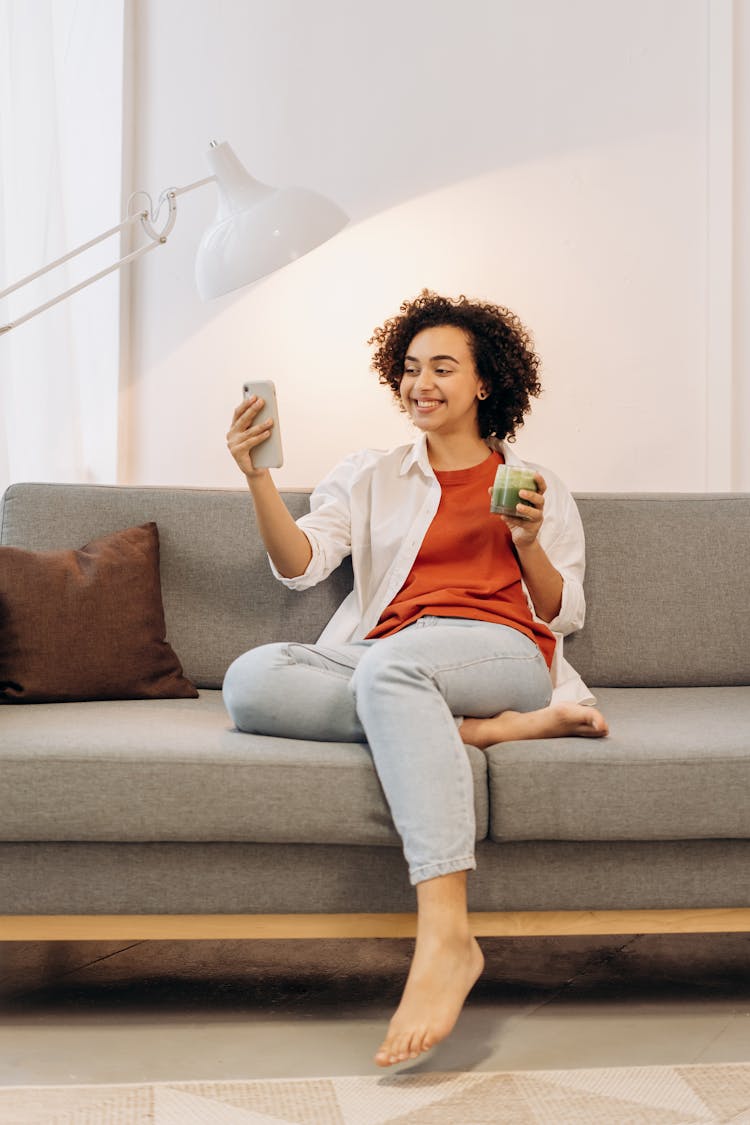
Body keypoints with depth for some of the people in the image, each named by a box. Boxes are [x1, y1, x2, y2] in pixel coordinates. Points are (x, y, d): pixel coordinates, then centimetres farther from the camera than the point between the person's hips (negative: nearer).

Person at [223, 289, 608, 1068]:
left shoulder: (539, 488, 21)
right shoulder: (368, 478, 24)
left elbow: (563, 616, 15)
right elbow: (300, 566, 8)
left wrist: (527, 541, -3)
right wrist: (258, 478, -9)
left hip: (499, 650, -2)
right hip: (383, 662, 3)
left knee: (389, 664, -40)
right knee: (250, 680, -30)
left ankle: (446, 937, -48)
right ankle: (482, 729, -28)